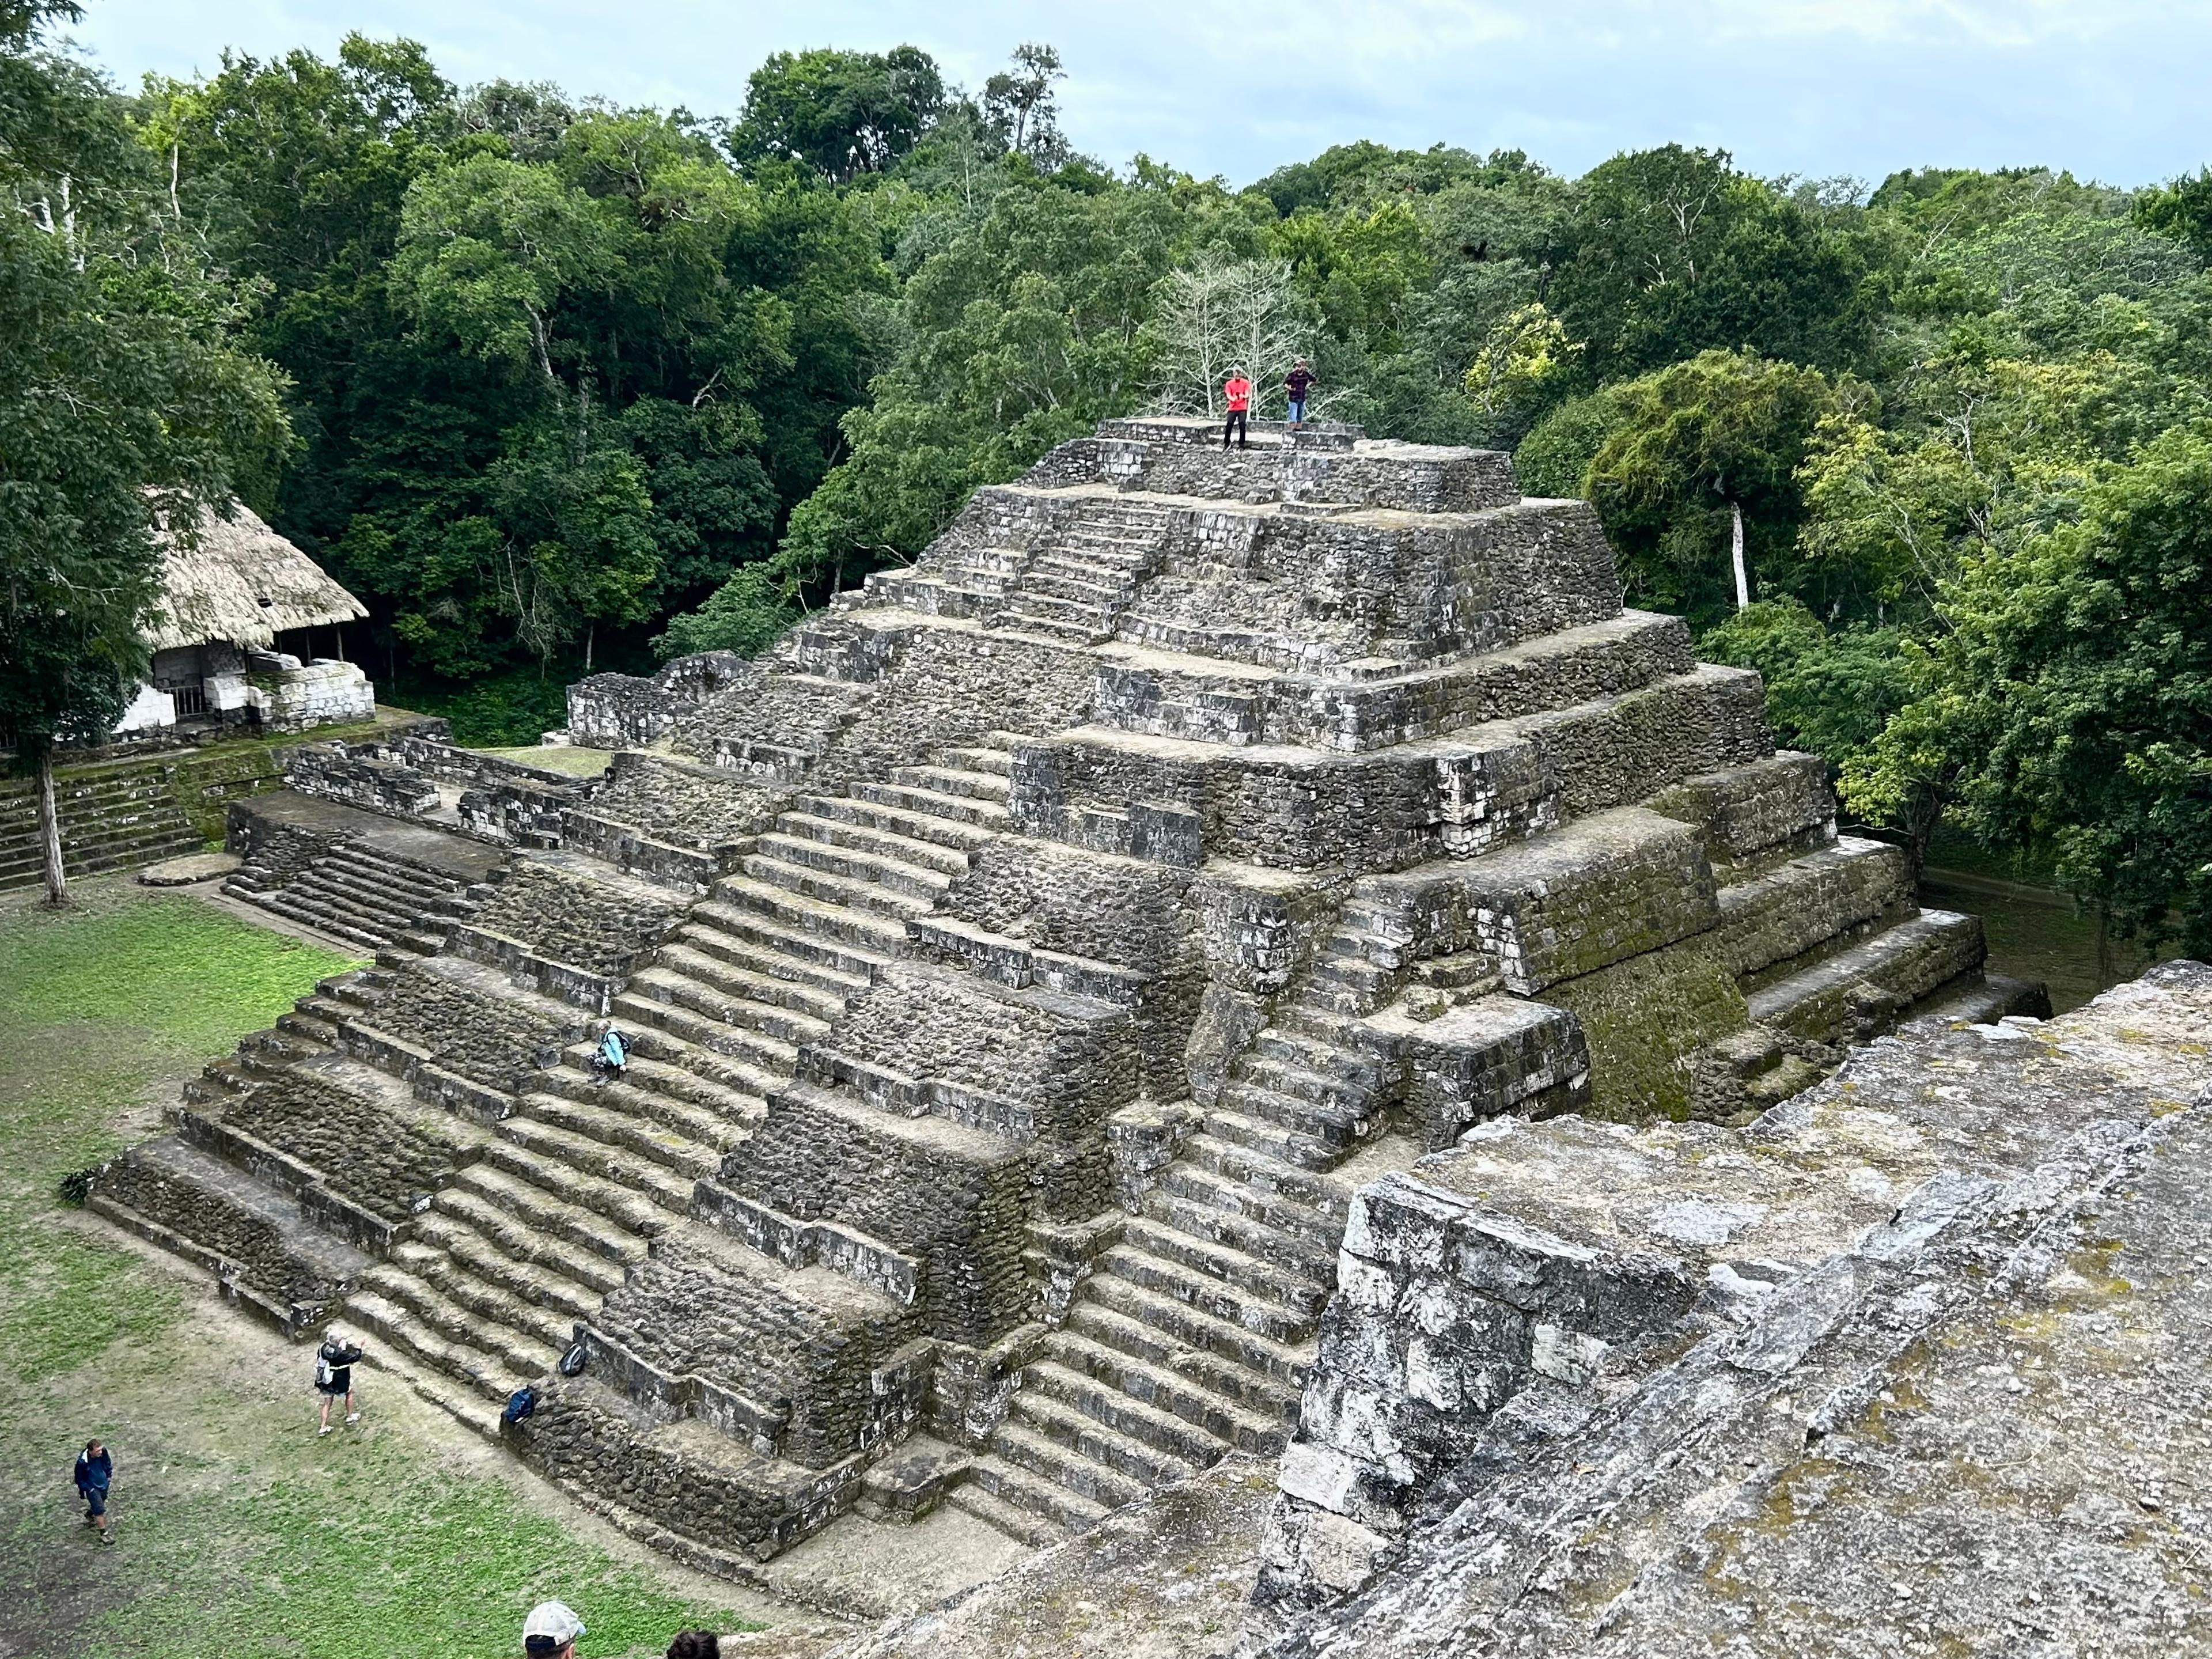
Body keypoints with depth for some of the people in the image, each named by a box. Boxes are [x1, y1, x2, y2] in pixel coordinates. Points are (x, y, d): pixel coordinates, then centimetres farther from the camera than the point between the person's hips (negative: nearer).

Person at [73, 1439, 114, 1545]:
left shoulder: (104, 1452, -22)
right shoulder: (82, 1462, -34)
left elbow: (108, 1464, 4)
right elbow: (79, 1480, -17)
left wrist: (109, 1477, 6)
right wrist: (90, 1489, -17)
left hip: (104, 1485, 5)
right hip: (92, 1488, -5)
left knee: (97, 1505, 27)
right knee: (100, 1510, -8)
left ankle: (89, 1516, 58)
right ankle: (104, 1534, 6)